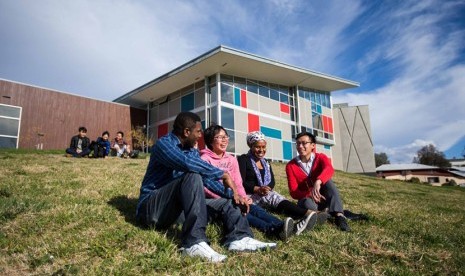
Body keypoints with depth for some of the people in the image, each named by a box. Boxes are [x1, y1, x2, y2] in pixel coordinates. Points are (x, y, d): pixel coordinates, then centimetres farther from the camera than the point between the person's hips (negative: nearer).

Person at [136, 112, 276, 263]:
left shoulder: (192, 151, 10)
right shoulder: (164, 144, -15)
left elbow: (207, 178, 7)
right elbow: (188, 163, -34)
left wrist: (232, 194, -5)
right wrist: (223, 175, -25)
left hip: (174, 209, 8)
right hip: (151, 208, -8)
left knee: (226, 202, 5)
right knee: (193, 176, -32)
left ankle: (239, 238, -19)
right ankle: (195, 243, -38)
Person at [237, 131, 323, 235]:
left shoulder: (265, 162, 20)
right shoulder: (243, 160, -1)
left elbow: (272, 181, 9)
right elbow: (240, 183, -12)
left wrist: (267, 188, -16)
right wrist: (258, 189, -26)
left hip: (266, 195, 5)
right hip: (249, 196, -5)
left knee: (275, 198, -29)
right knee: (272, 197, -33)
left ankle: (307, 214, -59)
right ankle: (307, 214, -57)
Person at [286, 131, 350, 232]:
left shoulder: (320, 158, -8)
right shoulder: (291, 166, -8)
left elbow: (329, 169, -33)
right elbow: (293, 192, -13)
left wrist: (318, 182, -55)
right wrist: (310, 194, -34)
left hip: (323, 198, 1)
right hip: (306, 199, -1)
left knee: (327, 180, -28)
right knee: (307, 203, -36)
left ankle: (339, 215, -36)